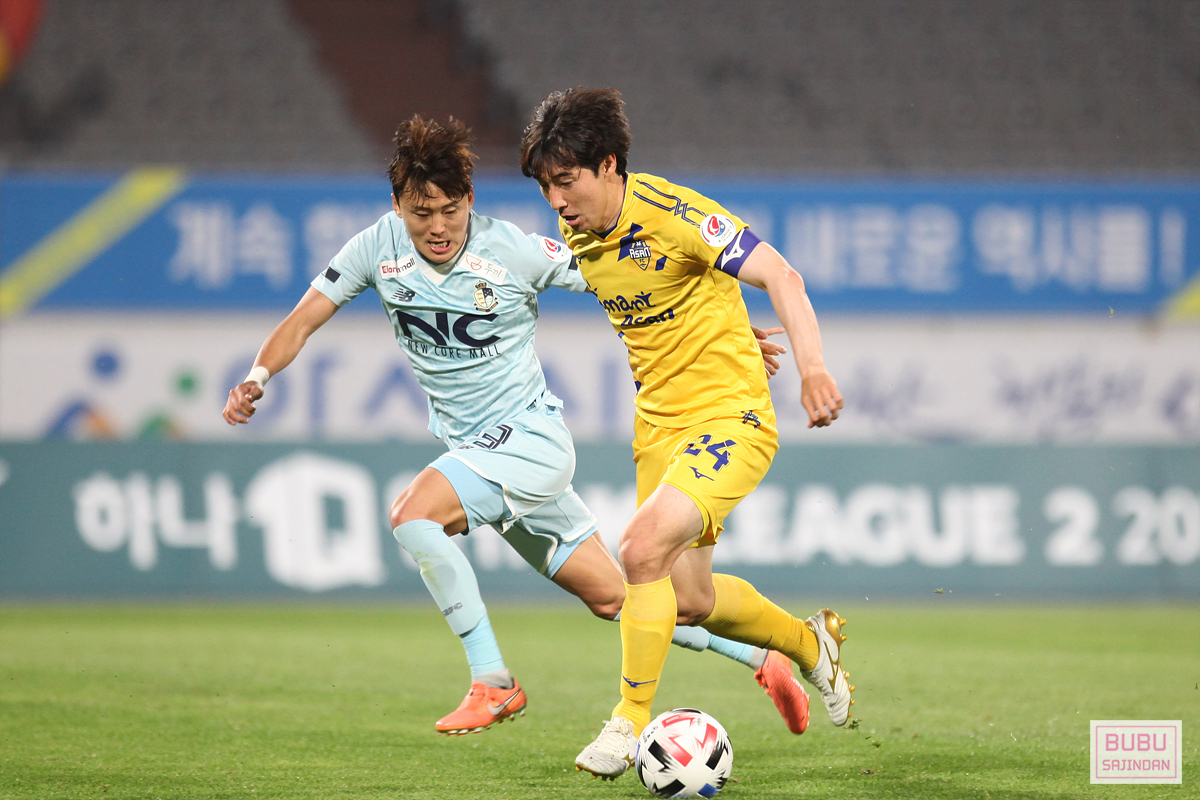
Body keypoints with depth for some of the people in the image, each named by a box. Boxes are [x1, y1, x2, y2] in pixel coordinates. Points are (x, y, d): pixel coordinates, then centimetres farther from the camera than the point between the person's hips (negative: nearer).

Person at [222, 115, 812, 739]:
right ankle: (758, 657, 22)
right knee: (612, 597, 8)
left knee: (413, 513, -27)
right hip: (474, 450, 5)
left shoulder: (513, 252, -16)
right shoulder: (379, 248, -5)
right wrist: (257, 378, -21)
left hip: (530, 436, -5)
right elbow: (303, 321, -1)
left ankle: (492, 681, -17)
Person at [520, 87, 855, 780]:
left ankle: (633, 721, -11)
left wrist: (813, 367, -35)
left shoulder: (671, 214, -20)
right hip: (659, 425, 8)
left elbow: (779, 276, -23)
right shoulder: (579, 235, 3)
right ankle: (809, 644, 40)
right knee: (690, 600, 12)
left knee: (643, 548, -25)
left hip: (731, 417, -8)